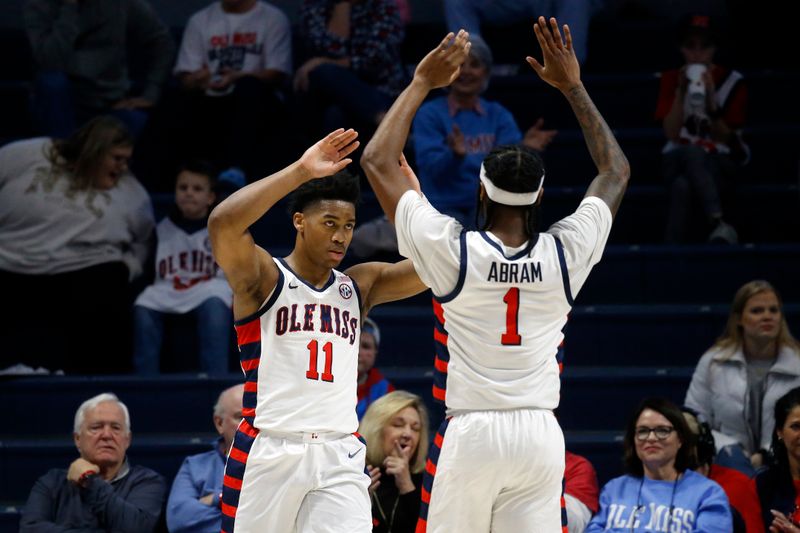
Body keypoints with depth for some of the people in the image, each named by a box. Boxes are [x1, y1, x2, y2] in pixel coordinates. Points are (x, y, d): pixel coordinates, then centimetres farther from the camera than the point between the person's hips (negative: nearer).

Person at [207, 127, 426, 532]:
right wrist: (301, 171, -21)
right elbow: (223, 223, -20)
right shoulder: (264, 278, 0)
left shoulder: (359, 286, 14)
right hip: (269, 453, -3)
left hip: (339, 456, 3)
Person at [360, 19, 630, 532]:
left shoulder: (454, 251, -8)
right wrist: (573, 87, 19)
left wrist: (423, 82, 8)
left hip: (471, 433, -2)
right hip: (541, 432, 2)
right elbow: (616, 172, 17)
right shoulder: (567, 254, -1)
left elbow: (378, 160, 2)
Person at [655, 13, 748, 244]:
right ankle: (718, 224, -58)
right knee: (691, 152, -40)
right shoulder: (671, 79, 9)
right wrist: (681, 92, -12)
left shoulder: (732, 82, 2)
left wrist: (711, 99, -18)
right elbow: (671, 133, -1)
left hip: (720, 161, -1)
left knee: (682, 186, -38)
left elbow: (724, 137, -3)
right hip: (679, 159, 1)